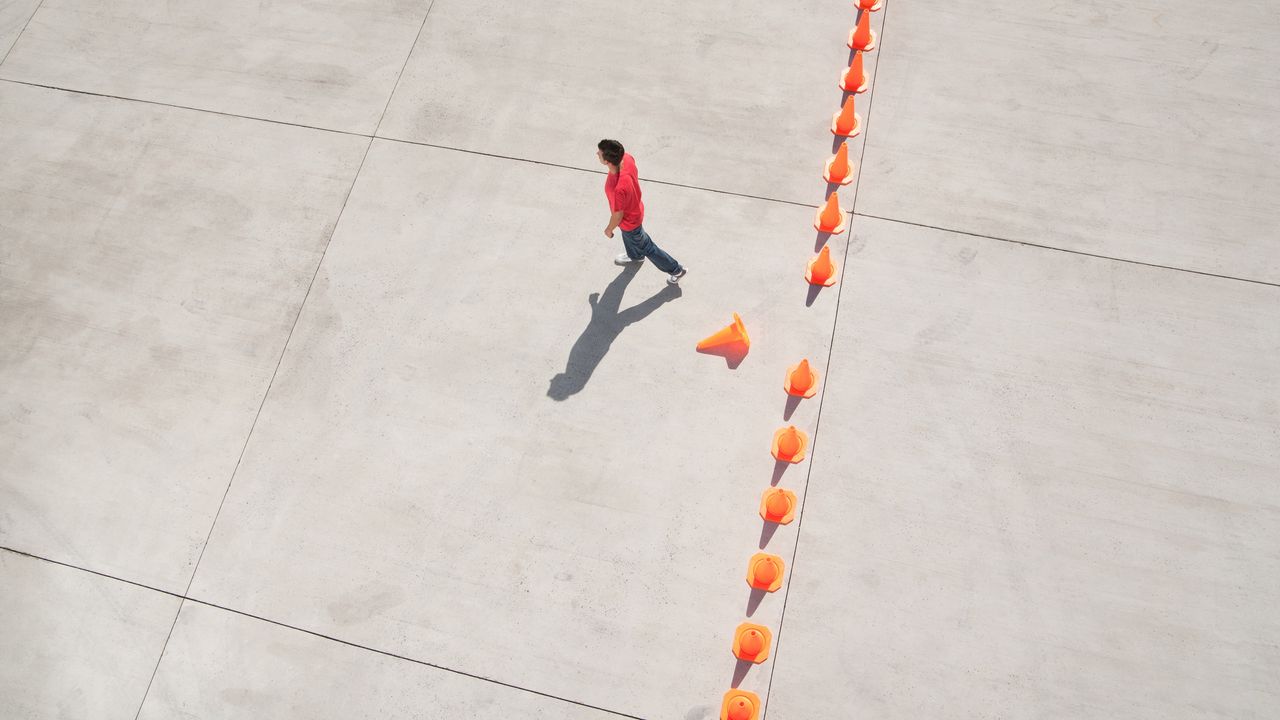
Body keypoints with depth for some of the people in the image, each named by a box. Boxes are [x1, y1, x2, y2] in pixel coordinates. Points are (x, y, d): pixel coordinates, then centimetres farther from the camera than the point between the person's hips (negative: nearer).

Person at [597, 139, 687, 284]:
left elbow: (618, 215, -28)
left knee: (646, 247, 20)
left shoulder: (618, 188, -48)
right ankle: (635, 256, 69)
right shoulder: (627, 158, -27)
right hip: (633, 206, 7)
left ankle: (676, 270, 40)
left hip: (629, 220, -7)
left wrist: (609, 229, -7)